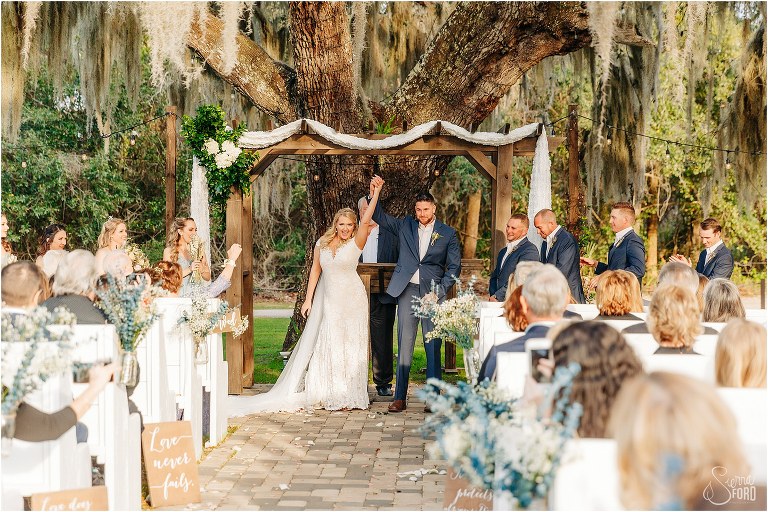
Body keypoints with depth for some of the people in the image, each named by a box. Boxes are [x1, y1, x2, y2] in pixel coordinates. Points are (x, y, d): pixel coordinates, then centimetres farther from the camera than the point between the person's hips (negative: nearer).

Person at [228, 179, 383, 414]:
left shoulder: (356, 243, -6)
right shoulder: (322, 243, 5)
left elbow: (366, 220, -20)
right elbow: (315, 271, 10)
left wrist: (375, 193, -29)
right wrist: (308, 299, 7)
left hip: (352, 300, -3)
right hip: (327, 300, 3)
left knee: (350, 345, 1)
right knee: (325, 344, 2)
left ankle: (349, 396, 8)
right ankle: (328, 394, 10)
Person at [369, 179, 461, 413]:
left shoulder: (448, 234, 5)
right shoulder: (405, 226, 10)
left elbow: (454, 267, 3)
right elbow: (379, 216, 9)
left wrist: (438, 292, -8)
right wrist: (373, 193, -8)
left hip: (432, 292, -1)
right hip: (407, 290, 1)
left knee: (433, 347, 0)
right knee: (404, 345, 0)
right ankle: (399, 398, 2)